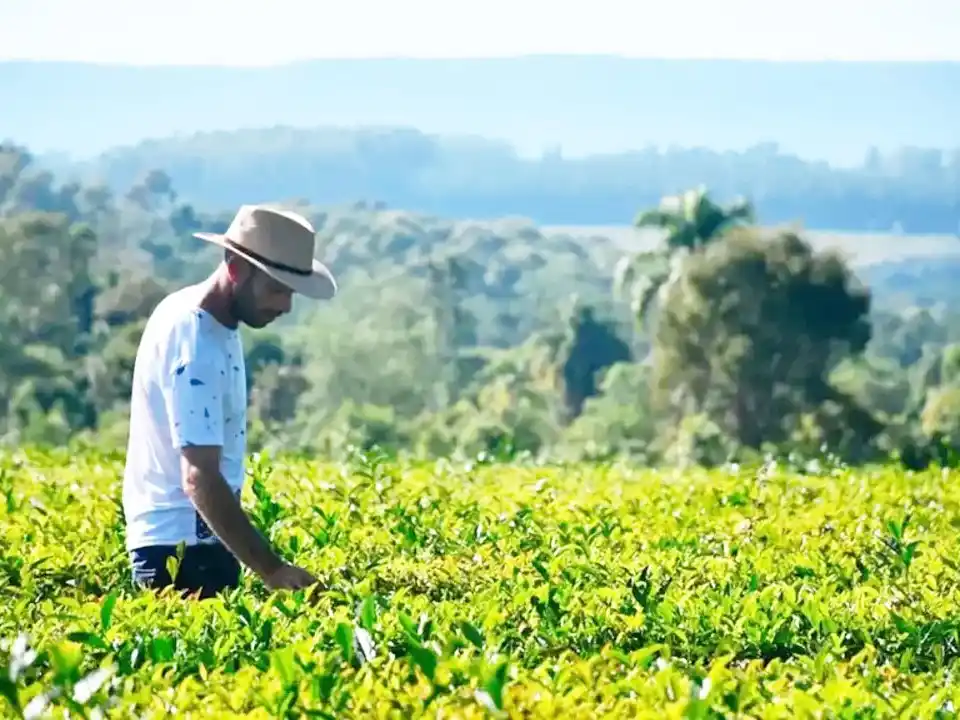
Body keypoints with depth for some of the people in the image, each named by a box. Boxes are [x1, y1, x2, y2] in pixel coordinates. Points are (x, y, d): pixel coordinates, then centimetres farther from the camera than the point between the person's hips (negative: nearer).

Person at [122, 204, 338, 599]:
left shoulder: (188, 311, 9)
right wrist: (271, 569, -32)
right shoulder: (197, 347, -21)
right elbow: (200, 478, -28)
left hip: (191, 540, 10)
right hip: (183, 548, -10)